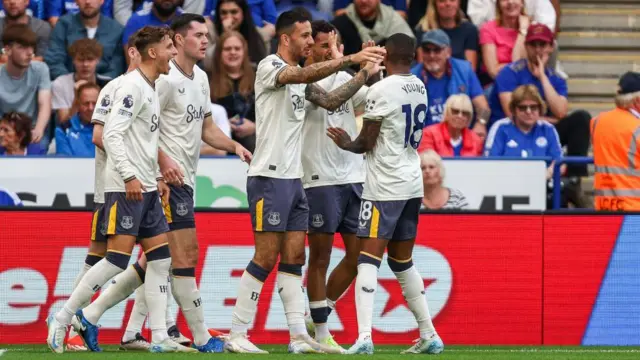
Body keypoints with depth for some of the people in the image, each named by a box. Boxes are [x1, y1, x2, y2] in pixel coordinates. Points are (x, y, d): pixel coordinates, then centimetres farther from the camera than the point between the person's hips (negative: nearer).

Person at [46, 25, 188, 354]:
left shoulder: (151, 89, 18)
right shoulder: (131, 86, -12)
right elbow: (112, 134, -20)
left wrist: (157, 177, 17)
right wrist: (130, 177, -25)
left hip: (146, 189, 10)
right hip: (125, 188, -10)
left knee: (161, 259, 3)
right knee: (118, 259, -12)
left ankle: (159, 337, 2)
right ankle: (61, 320, -3)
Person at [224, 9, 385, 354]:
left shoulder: (300, 76, 15)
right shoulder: (269, 67, -11)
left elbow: (330, 100, 17)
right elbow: (305, 74, -29)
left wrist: (364, 75, 5)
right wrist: (351, 59, -33)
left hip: (293, 179, 9)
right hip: (269, 177, -9)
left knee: (294, 258, 5)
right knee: (266, 258, -8)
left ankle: (299, 336, 5)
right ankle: (236, 335, -2)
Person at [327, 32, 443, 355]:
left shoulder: (381, 90, -13)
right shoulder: (419, 88, 10)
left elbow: (366, 143, -9)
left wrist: (347, 144, 12)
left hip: (384, 187, -8)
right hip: (412, 184, 8)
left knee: (369, 259, -11)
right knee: (402, 262, 18)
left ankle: (364, 337, -23)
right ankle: (429, 335, 20)